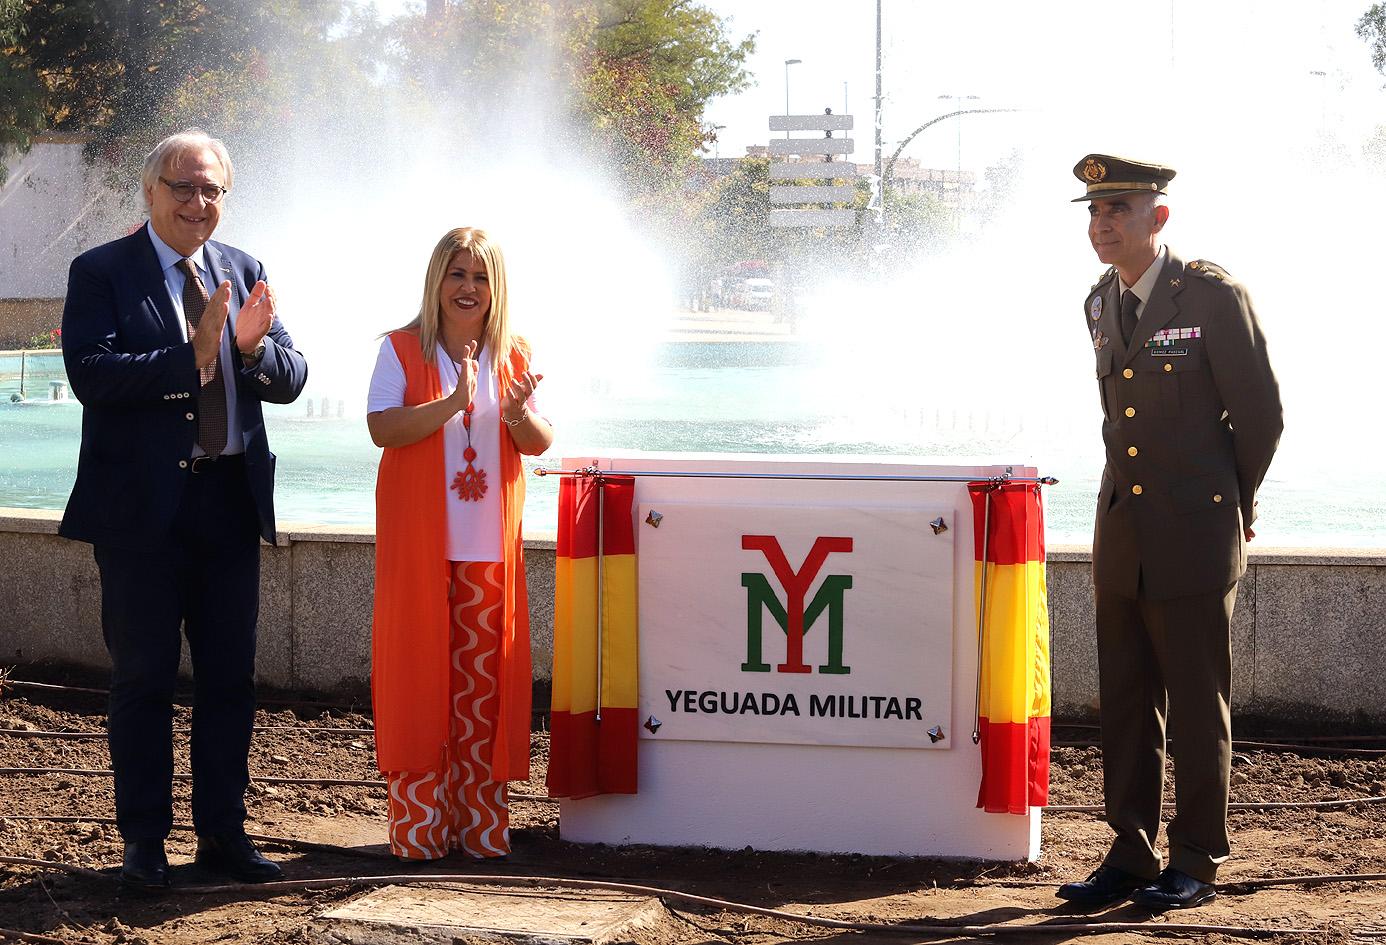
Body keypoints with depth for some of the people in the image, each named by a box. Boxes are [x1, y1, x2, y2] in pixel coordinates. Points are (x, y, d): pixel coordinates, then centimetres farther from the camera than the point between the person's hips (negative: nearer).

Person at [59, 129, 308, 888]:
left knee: (230, 676, 10)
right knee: (144, 677, 4)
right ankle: (144, 839, 15)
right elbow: (89, 373, -19)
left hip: (231, 503, 5)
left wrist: (253, 345, -16)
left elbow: (290, 381, 5)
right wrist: (191, 356, -27)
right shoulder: (101, 273, -5)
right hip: (143, 506, -4)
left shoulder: (245, 274, 10)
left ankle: (222, 832, 21)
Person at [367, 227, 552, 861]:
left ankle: (480, 826, 11)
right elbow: (382, 427, -13)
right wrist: (453, 403, -23)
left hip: (490, 546, 3)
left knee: (482, 684, 4)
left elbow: (541, 444, 7)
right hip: (418, 542, -3)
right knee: (420, 679, -3)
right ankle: (419, 826, 2)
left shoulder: (514, 356, 10)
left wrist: (519, 414, -15)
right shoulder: (402, 350, 0)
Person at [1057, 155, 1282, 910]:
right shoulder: (1101, 305, 10)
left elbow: (1261, 414, -4)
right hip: (1121, 534, 6)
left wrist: (1227, 504, 5)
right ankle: (1130, 855, 18)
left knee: (1197, 708, 1)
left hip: (1195, 536, -6)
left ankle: (1196, 864, 11)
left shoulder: (1214, 296, -10)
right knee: (1125, 704, 9)